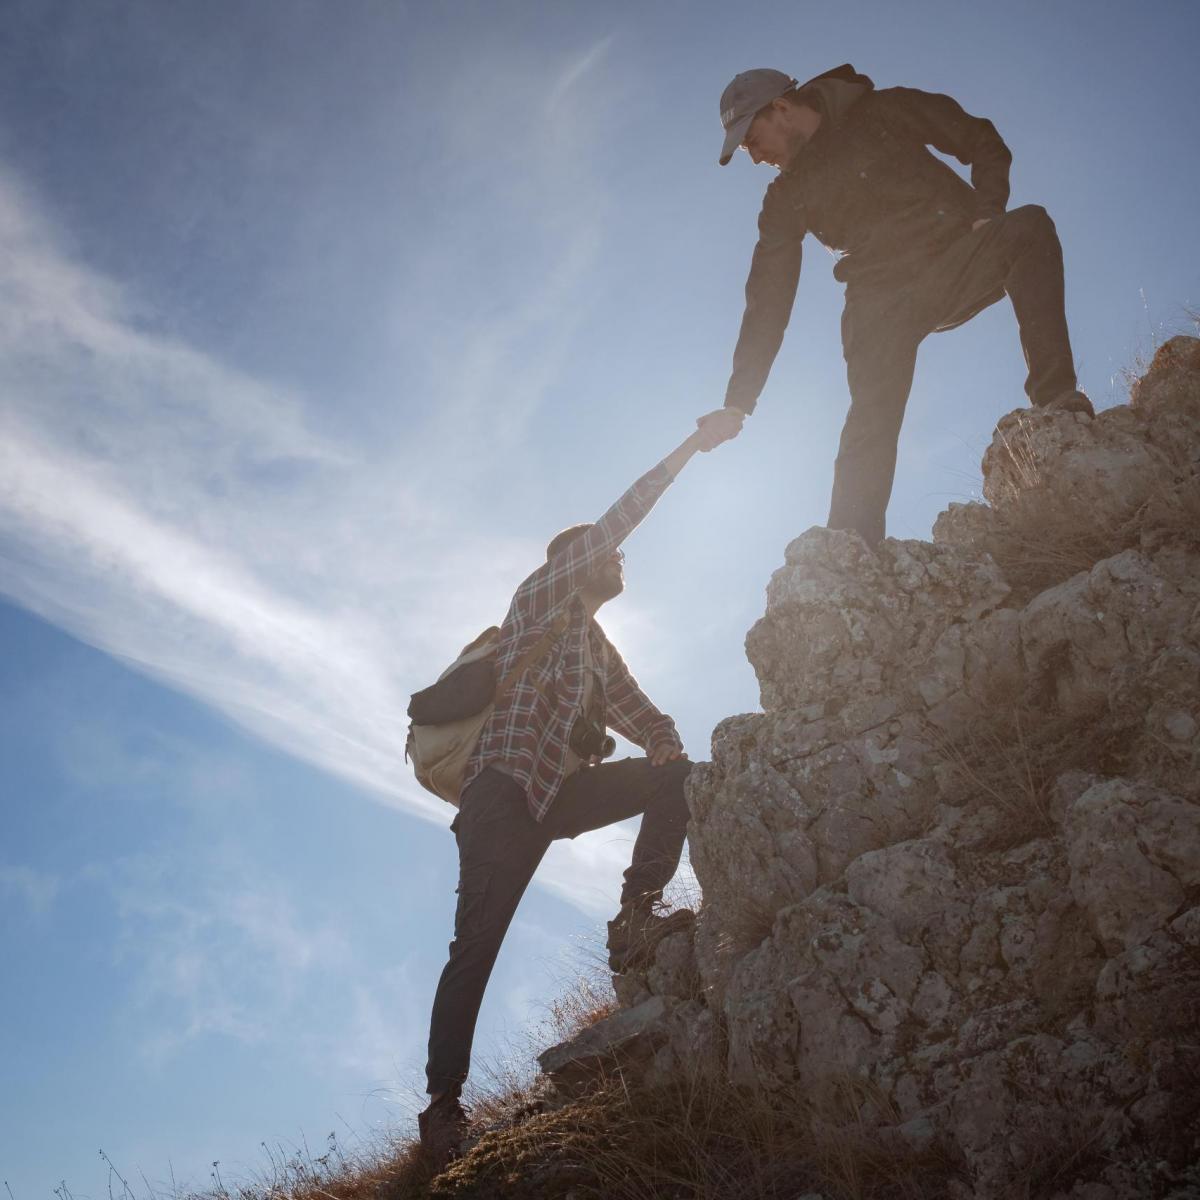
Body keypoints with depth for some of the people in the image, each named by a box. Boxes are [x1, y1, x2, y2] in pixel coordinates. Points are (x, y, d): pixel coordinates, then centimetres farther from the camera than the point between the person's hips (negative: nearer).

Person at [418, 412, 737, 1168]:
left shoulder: (602, 652, 26)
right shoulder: (541, 600, 8)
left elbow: (647, 722, 18)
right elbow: (609, 525, -4)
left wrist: (671, 753, -7)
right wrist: (688, 449, -3)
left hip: (563, 793, 7)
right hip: (507, 789, -7)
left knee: (677, 777, -10)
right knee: (477, 945, -12)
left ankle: (637, 921, -17)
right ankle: (444, 1102, -8)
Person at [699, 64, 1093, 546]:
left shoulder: (883, 113, 6)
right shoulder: (785, 199, 12)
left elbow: (983, 143, 10)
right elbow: (768, 303, 9)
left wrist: (988, 213, -9)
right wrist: (738, 401, 2)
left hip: (958, 259, -1)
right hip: (883, 298, 1)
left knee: (1029, 227, -31)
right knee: (870, 422, -19)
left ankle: (1058, 402, -37)